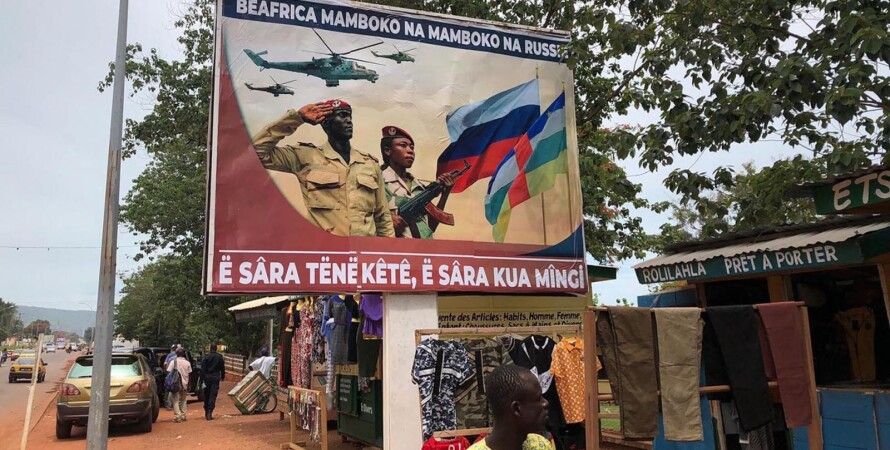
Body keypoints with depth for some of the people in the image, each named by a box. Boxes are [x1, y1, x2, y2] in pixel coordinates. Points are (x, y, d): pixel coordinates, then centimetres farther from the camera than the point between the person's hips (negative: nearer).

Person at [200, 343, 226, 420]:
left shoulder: (205, 357, -2)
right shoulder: (220, 357, 0)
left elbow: (202, 368, -4)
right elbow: (222, 368, 8)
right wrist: (222, 376, 20)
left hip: (207, 377, 1)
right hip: (216, 378, -1)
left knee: (206, 395, 13)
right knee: (213, 396, -1)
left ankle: (206, 412, 23)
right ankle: (210, 413, -9)